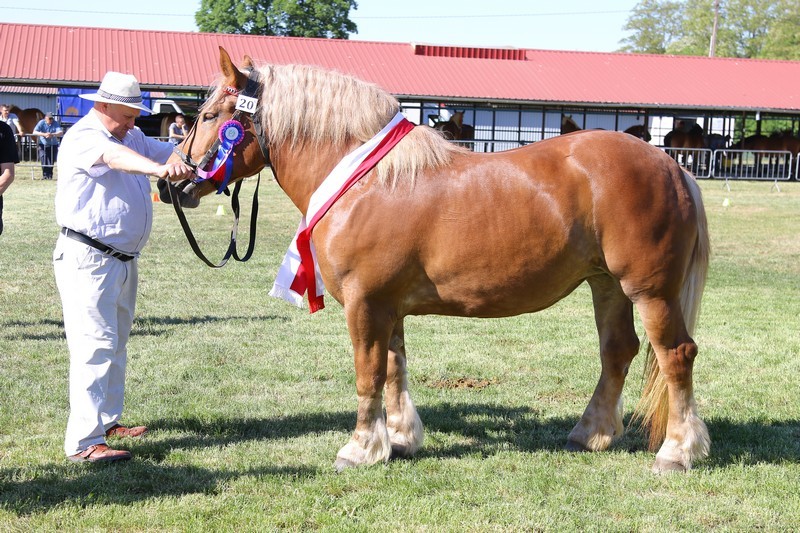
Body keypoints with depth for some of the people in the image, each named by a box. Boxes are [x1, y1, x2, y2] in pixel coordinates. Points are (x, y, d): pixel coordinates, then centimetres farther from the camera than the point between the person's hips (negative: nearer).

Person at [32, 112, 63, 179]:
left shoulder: (55, 123, -8)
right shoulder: (41, 123, -8)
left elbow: (61, 133, -22)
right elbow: (34, 132, -18)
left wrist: (52, 134, -41)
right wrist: (44, 134, -35)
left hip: (53, 145, 1)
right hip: (42, 145, -1)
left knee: (51, 161, 1)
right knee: (44, 160, -14)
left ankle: (49, 175, 16)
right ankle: (45, 175, -6)